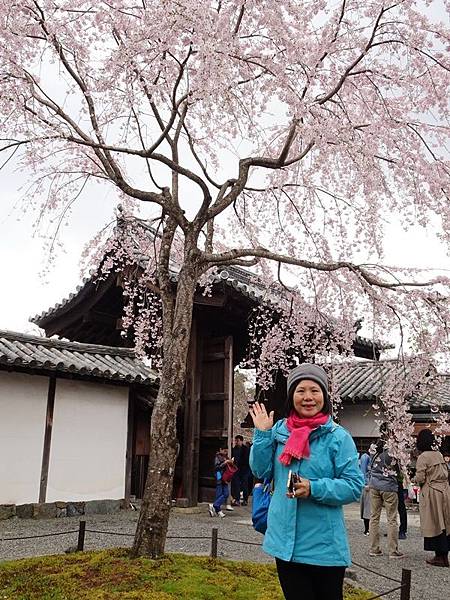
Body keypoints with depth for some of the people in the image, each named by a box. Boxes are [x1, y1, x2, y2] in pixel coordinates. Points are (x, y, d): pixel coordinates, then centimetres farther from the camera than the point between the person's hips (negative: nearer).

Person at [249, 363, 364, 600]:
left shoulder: (338, 437, -9)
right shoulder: (279, 430, 3)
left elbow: (354, 486, -11)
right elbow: (262, 472, 4)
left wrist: (314, 488, -23)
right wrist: (262, 434, -6)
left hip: (323, 546, -3)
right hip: (285, 540, 4)